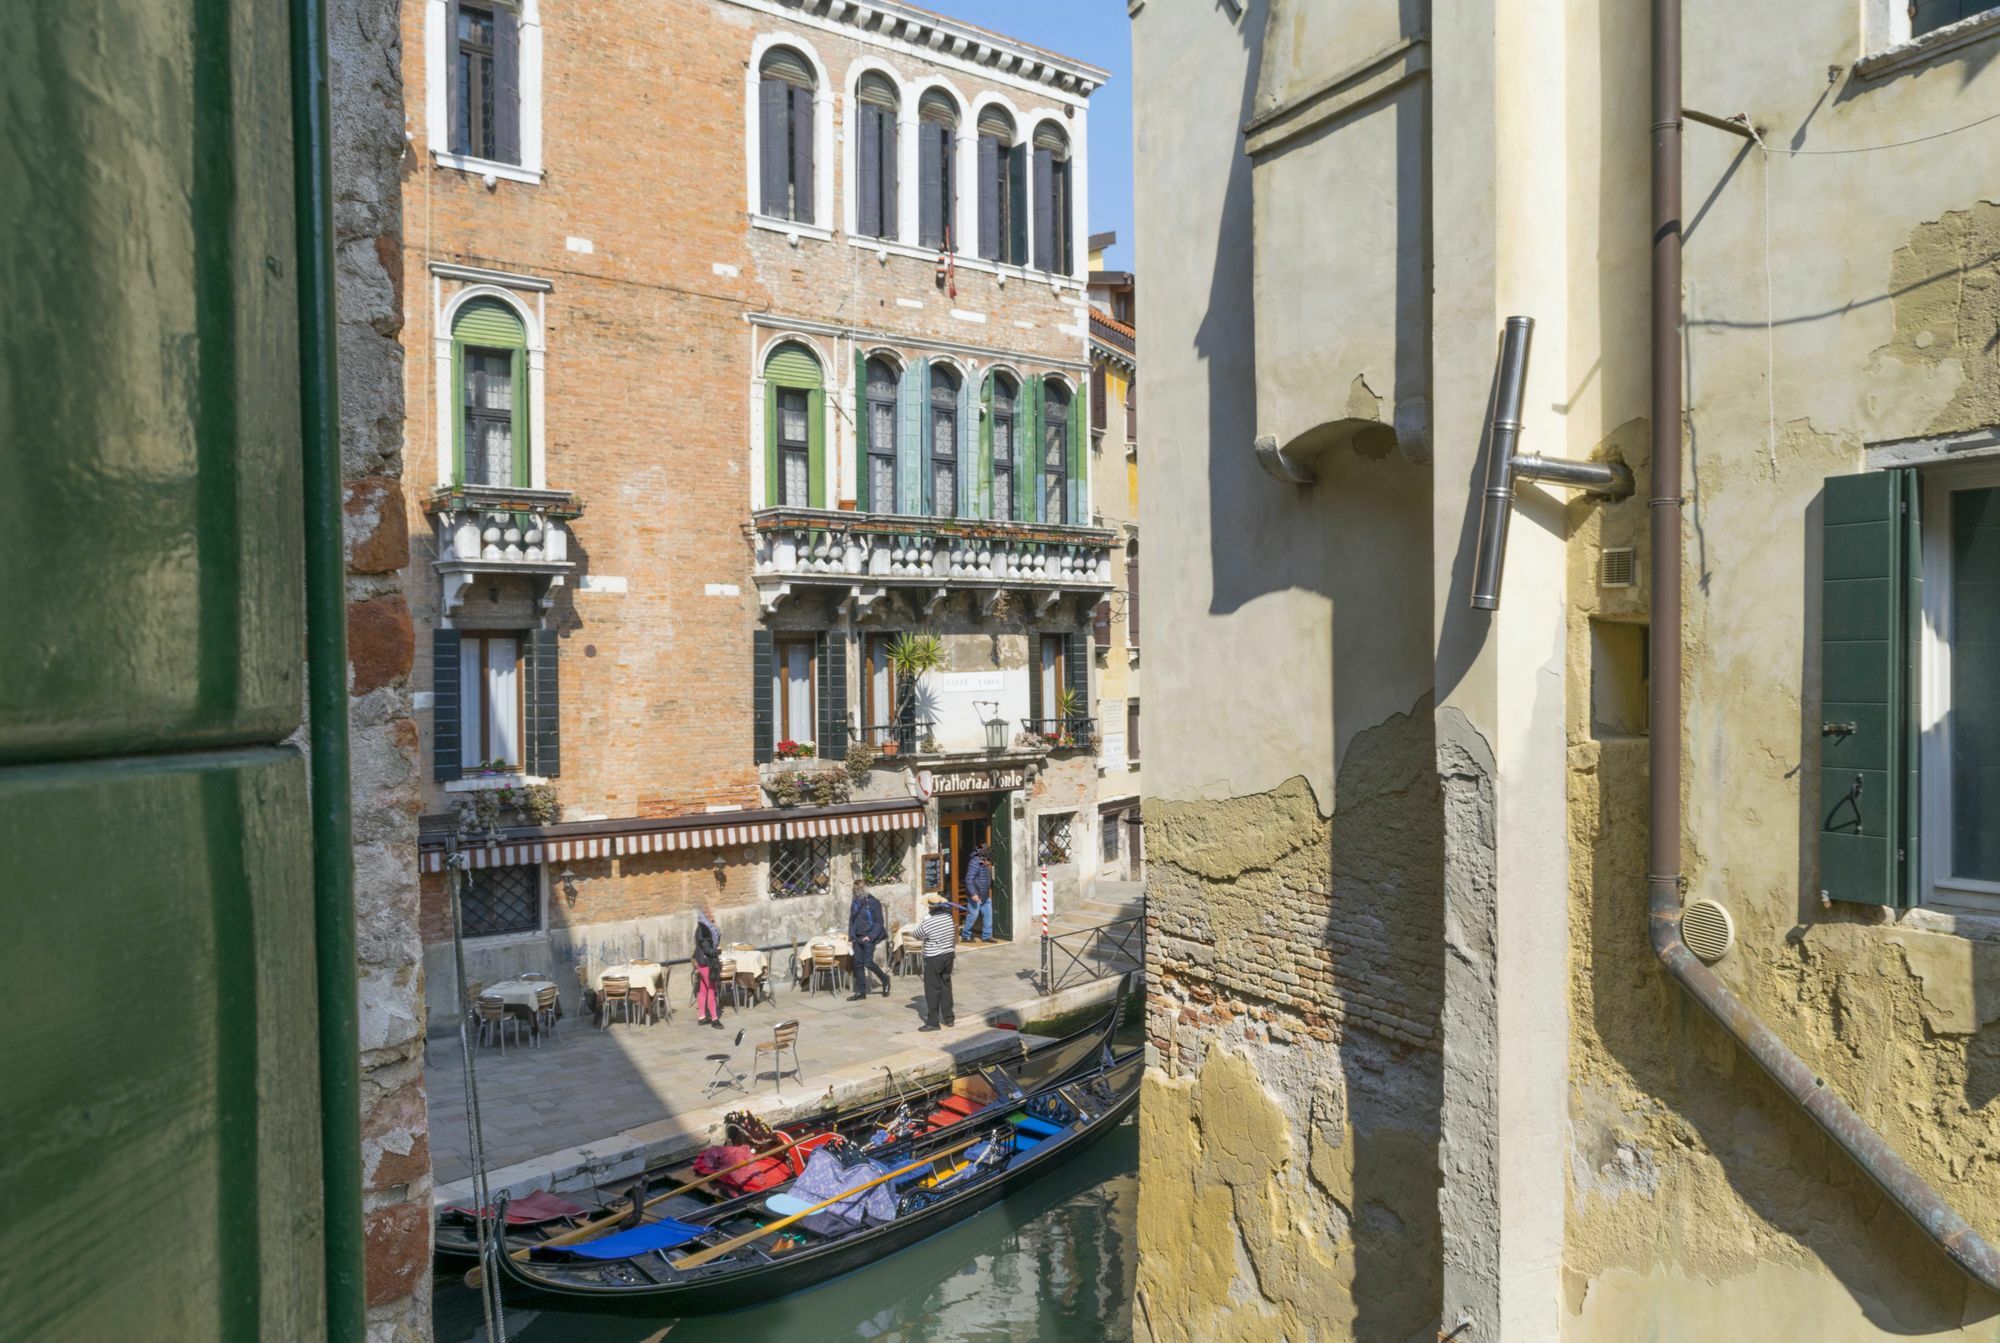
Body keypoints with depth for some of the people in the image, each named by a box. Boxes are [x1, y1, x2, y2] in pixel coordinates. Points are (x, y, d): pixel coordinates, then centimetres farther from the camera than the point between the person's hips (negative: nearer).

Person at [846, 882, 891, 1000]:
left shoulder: (873, 903, -8)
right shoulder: (855, 903, 9)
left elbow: (879, 922, -7)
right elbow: (851, 921, 15)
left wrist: (871, 936, -16)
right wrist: (850, 938, 6)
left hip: (868, 938, -6)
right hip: (857, 938, 6)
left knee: (868, 963, -10)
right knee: (858, 964, 5)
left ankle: (885, 979, 15)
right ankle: (860, 991, 13)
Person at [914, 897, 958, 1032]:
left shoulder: (926, 923, -21)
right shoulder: (949, 917, -4)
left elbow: (917, 935, -4)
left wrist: (918, 924, 17)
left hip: (933, 959, -5)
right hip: (948, 956, 5)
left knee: (933, 990, 2)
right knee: (946, 986, 16)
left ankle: (932, 1022, 5)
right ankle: (949, 1018, 23)